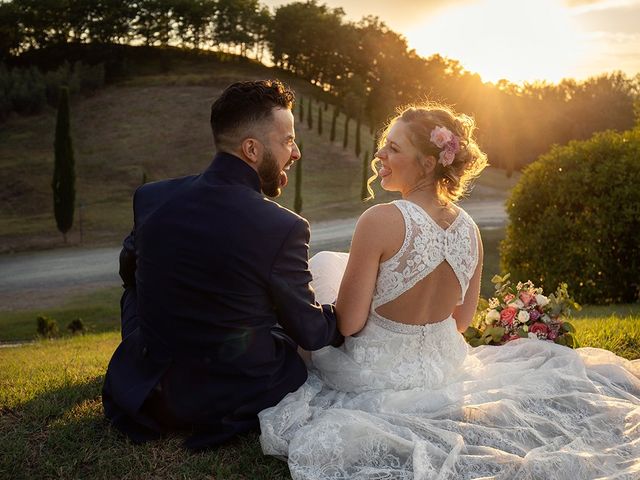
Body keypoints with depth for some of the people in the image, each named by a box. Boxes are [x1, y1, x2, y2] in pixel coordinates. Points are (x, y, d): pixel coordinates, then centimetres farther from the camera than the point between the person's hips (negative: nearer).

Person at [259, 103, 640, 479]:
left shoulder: (381, 220, -27)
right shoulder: (469, 229, -8)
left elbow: (349, 323, -21)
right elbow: (463, 320, 5)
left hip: (379, 375, -6)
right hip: (444, 364, 6)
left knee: (325, 262, 16)